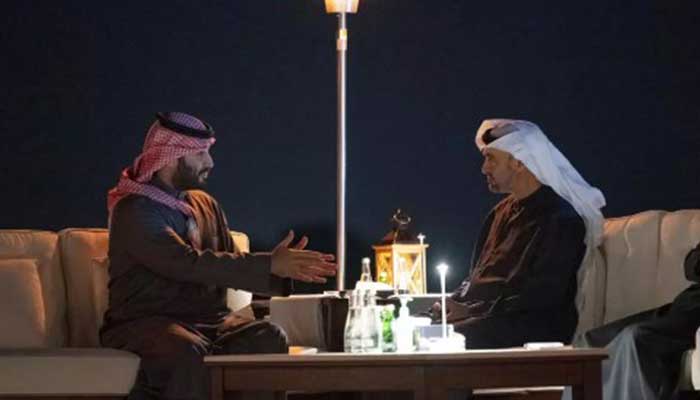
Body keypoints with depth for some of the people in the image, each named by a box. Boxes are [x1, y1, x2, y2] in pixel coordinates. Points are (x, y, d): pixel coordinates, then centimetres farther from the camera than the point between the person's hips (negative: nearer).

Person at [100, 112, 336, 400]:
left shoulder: (206, 205, 16)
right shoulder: (134, 211, -10)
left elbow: (230, 264, 10)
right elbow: (189, 263, -22)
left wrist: (283, 269, -10)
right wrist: (269, 265, -23)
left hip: (207, 319, 6)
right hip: (146, 323, -6)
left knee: (269, 338, -23)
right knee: (187, 351, -40)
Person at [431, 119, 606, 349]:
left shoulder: (561, 219, -9)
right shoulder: (501, 213, 20)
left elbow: (541, 296, -16)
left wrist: (472, 311, -18)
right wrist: (452, 305, 2)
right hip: (486, 322, 8)